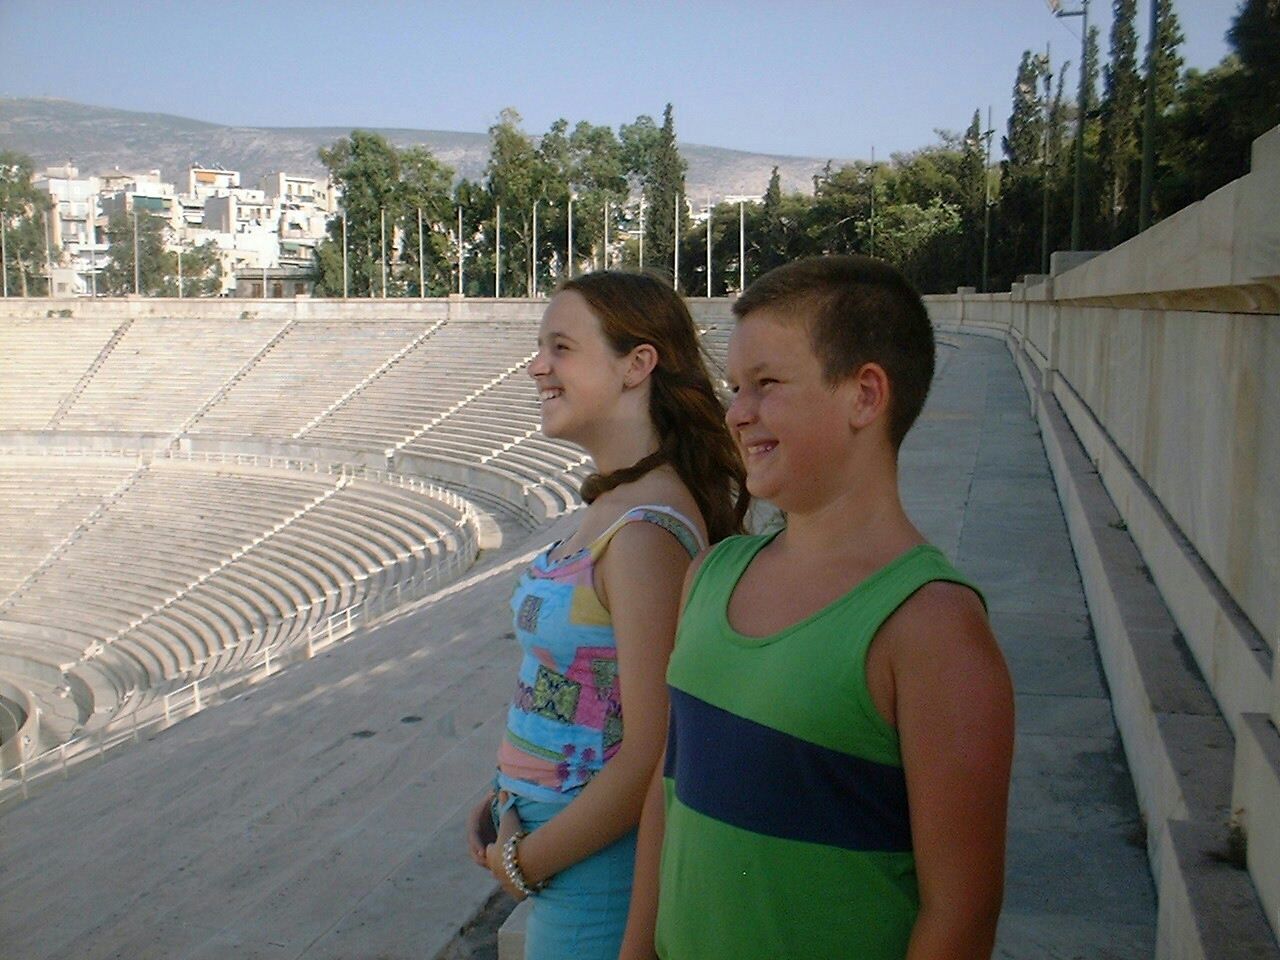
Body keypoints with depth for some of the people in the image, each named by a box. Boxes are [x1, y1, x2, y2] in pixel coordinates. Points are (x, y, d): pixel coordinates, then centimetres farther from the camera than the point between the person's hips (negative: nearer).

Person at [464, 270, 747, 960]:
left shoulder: (646, 532, -25)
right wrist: (506, 796, 6)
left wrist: (525, 862, -14)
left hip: (597, 867, -8)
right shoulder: (612, 504, 4)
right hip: (553, 830, 8)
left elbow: (650, 755, -25)